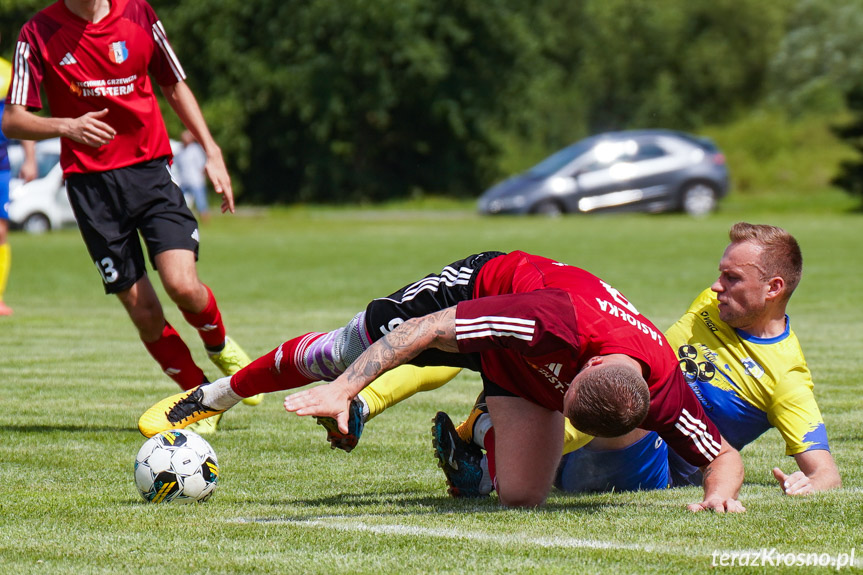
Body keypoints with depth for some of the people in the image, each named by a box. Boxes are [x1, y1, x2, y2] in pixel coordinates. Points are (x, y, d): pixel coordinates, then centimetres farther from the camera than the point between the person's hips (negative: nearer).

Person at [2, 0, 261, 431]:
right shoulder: (38, 35, -3)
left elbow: (175, 87, 16)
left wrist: (211, 151, 9)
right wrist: (67, 126, -22)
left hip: (150, 169, 1)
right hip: (90, 182, -1)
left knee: (182, 284, -18)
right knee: (142, 310, -3)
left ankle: (219, 346, 15)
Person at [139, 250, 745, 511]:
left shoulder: (665, 391, -35)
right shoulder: (560, 319, -47)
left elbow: (726, 456, -19)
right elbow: (424, 329, -42)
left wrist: (721, 492, -42)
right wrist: (342, 389, -47)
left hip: (527, 377, 3)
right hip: (480, 288, -3)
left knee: (521, 495, -11)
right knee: (342, 351, 5)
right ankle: (210, 398, 34)